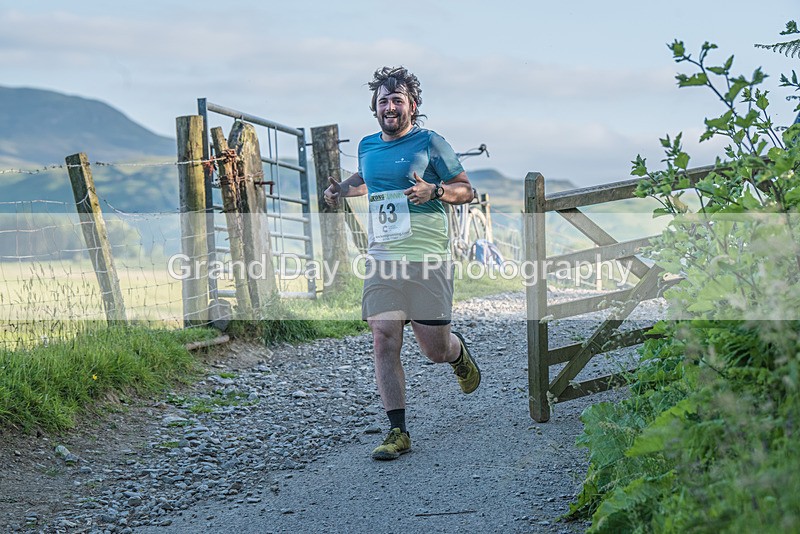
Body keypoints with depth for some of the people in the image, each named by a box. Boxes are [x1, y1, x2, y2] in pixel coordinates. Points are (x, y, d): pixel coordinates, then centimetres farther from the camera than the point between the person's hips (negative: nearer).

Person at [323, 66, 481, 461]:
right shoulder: (367, 146, 14)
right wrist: (342, 189, 16)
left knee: (435, 349, 2)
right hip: (381, 260, 4)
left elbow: (466, 190, 3)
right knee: (384, 343, -6)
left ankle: (459, 353, 40)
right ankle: (397, 432, 0)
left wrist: (434, 191, -17)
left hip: (426, 259, -4)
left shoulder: (430, 143, -2)